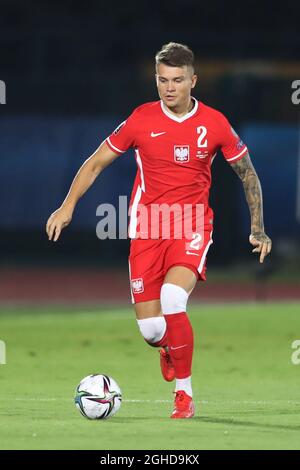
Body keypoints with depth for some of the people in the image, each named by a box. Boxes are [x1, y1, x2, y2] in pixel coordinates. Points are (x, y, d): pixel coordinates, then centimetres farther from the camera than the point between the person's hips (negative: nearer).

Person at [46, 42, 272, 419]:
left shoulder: (214, 123, -3)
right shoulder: (142, 120, -3)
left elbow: (247, 173, 11)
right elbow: (96, 163, 7)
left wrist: (258, 229, 9)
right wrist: (68, 206, -4)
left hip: (192, 226, -1)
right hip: (146, 229, 1)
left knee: (172, 298, -29)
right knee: (150, 329, -4)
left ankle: (184, 393, -14)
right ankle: (169, 346, 37)